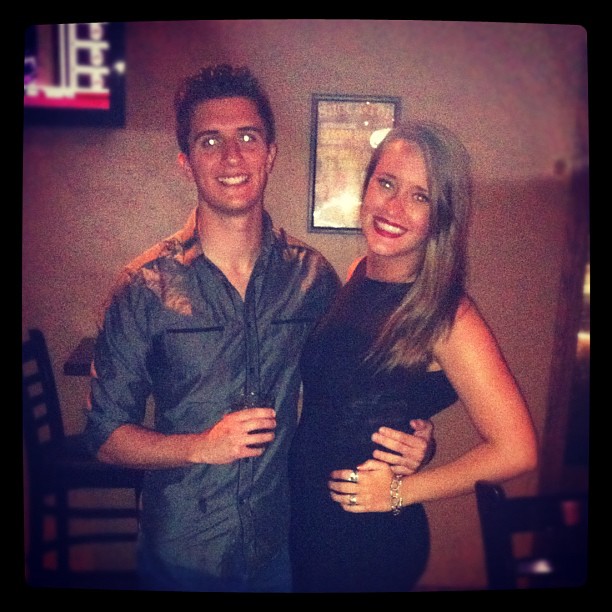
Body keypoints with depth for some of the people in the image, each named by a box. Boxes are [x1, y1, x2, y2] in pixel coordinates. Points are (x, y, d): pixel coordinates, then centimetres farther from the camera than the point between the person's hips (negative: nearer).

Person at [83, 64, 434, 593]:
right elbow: (106, 435, -9)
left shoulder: (314, 275, -9)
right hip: (181, 556, -1)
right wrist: (202, 446, -23)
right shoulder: (147, 287, -15)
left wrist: (404, 439, -13)